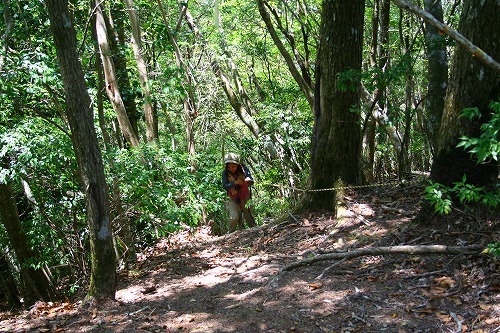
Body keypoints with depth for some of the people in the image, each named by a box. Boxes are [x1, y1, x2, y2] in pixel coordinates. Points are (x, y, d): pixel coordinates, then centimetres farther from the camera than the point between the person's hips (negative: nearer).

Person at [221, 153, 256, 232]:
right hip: (233, 199, -1)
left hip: (245, 198, 2)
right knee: (234, 217, -17)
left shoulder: (243, 169, -13)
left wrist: (248, 180, -38)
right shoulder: (225, 173, -15)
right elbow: (225, 186, -19)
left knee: (249, 216, 10)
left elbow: (251, 182, -14)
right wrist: (235, 183, -35)